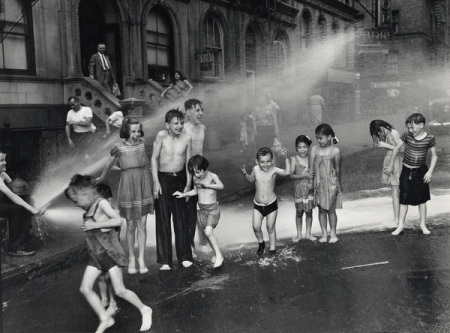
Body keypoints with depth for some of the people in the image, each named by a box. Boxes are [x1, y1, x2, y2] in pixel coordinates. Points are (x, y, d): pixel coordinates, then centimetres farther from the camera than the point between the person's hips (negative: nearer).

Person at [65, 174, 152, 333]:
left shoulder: (102, 203, -13)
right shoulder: (89, 209, 9)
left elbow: (118, 220, -24)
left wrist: (95, 225, -23)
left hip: (109, 252, -8)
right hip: (95, 255, 8)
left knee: (120, 290, -6)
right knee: (85, 288, 1)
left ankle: (145, 310, 14)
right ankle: (105, 318, 13)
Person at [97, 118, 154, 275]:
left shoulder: (142, 144, -1)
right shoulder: (119, 148, -10)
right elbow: (109, 164, 6)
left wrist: (151, 182, 16)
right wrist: (101, 178, 20)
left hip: (143, 187, 3)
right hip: (128, 188, -3)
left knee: (142, 226, 5)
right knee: (131, 227, 6)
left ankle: (141, 259, 15)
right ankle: (131, 259, 22)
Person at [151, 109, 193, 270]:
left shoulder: (187, 138, -7)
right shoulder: (161, 136, -13)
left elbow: (188, 162, 1)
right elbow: (154, 158, -8)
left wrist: (188, 184, 0)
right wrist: (156, 182, -13)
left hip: (180, 179, 2)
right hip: (163, 179, -2)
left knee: (181, 218, 7)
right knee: (163, 219, 0)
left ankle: (185, 257, 17)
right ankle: (165, 260, 7)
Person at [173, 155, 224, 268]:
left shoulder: (212, 176, -13)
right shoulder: (195, 178, 3)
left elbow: (221, 186, -32)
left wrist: (206, 185, -36)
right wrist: (183, 194, 13)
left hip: (212, 209, -6)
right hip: (201, 209, 6)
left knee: (208, 232, -20)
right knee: (207, 233, 8)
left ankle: (219, 255, -9)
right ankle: (216, 253, 23)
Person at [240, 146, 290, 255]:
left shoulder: (273, 170, -14)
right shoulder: (256, 169, -6)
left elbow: (287, 172, -29)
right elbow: (251, 180, 13)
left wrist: (286, 158, -34)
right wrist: (245, 174, -4)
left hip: (271, 204, -2)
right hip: (258, 205, 2)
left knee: (270, 228, 8)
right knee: (256, 227, -3)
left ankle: (272, 249, 27)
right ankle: (261, 243, 25)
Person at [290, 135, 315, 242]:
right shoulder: (294, 159, -8)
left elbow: (314, 172, 4)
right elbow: (292, 175, -14)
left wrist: (312, 182, -15)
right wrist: (305, 175, -23)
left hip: (310, 188, 2)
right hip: (299, 188, -2)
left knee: (309, 211, 10)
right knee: (299, 212, 9)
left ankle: (308, 233, 23)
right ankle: (299, 234, 22)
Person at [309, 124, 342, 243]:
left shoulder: (335, 151, -8)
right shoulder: (314, 149, 0)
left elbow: (337, 169, 0)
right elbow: (311, 167, -1)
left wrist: (338, 184, 6)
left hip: (331, 184, -3)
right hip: (318, 183, 3)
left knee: (331, 210, 6)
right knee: (321, 209, 10)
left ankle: (333, 233, 20)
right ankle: (324, 233, 21)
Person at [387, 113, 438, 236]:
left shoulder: (430, 138, -10)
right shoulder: (406, 135, -8)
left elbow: (434, 156, -1)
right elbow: (396, 149, 2)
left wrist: (430, 171, -10)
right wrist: (391, 165, 7)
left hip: (421, 172, -1)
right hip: (406, 171, 1)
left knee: (422, 199, 10)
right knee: (404, 199, 3)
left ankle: (423, 225, 24)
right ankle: (400, 225, 11)